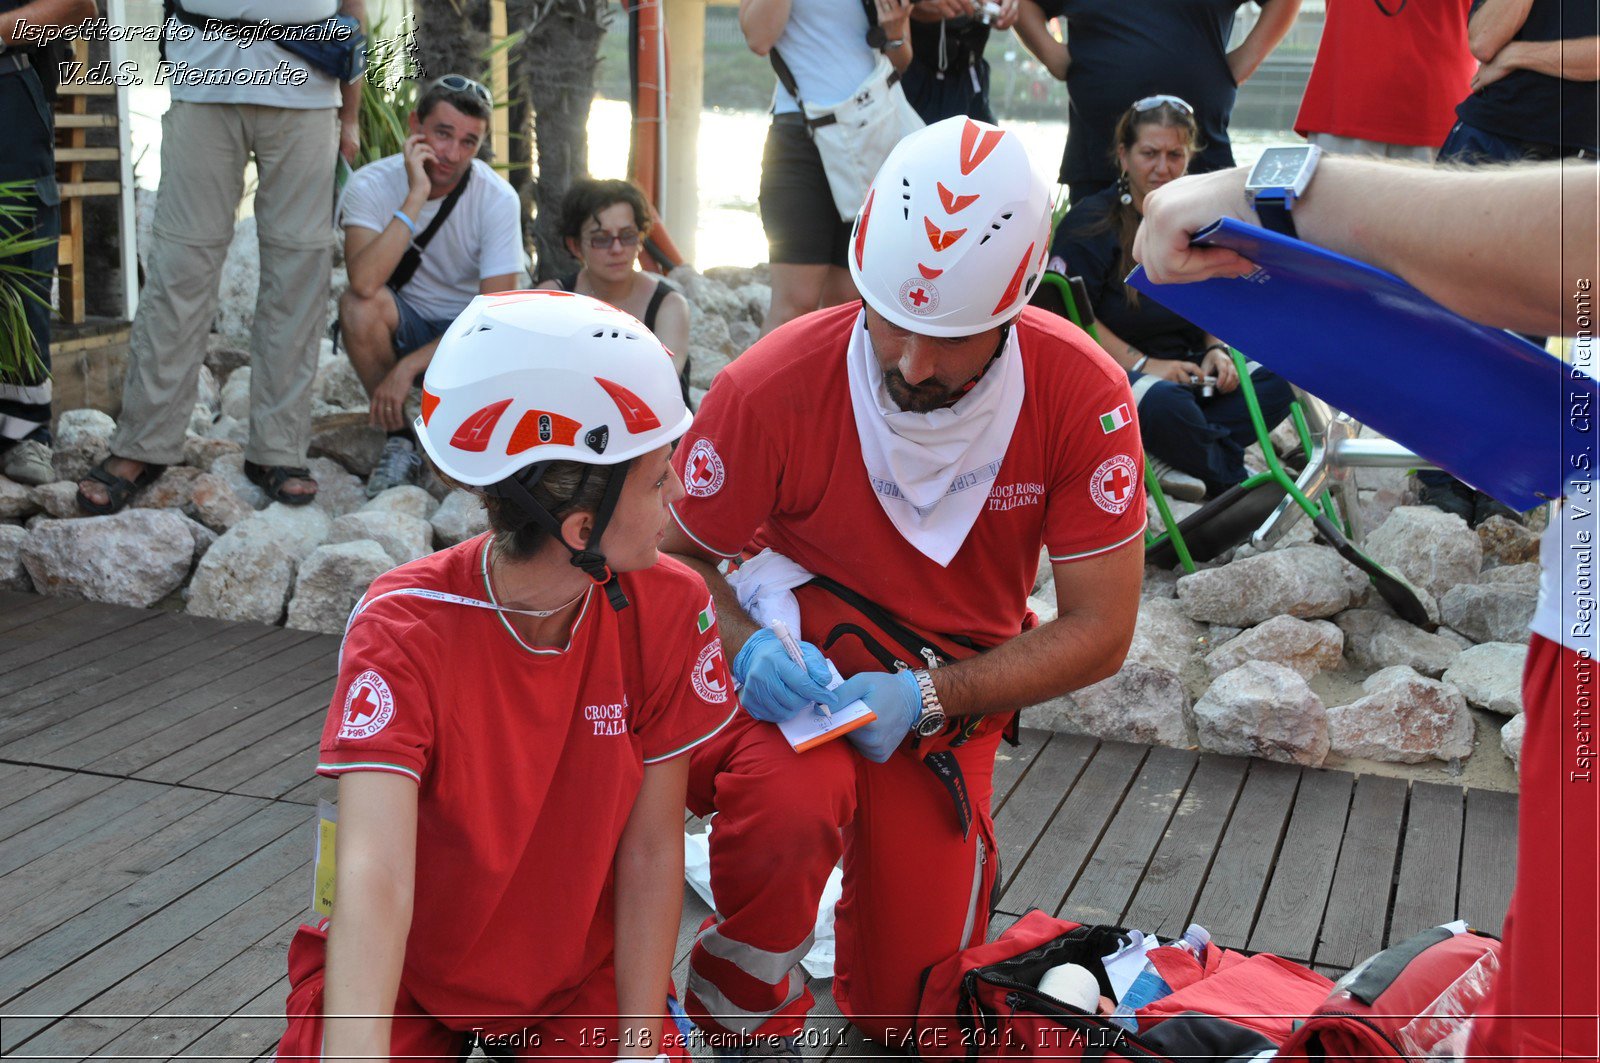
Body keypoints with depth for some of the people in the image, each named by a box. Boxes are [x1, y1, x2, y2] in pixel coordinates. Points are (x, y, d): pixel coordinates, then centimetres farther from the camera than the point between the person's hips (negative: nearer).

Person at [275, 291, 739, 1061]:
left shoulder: (669, 608, -17)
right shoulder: (404, 631, -25)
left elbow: (651, 850, -12)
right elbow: (374, 876, -36)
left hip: (581, 972, 2)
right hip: (410, 976, -2)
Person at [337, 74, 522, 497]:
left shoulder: (498, 199, -17)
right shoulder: (371, 185, -17)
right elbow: (364, 283, -34)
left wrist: (408, 367, -26)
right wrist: (416, 198, -36)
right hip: (403, 327, 1)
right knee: (358, 306, -33)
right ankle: (400, 441, -13)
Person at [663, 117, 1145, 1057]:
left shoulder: (1082, 395, -18)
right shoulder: (773, 387, -22)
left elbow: (1099, 631, -12)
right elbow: (678, 557, -6)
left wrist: (928, 696, -22)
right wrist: (747, 648, -27)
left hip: (951, 694, 2)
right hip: (802, 655, -2)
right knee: (795, 795, -39)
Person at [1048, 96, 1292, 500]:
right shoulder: (1090, 223, -6)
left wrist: (1217, 350, -2)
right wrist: (1142, 364, -21)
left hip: (1186, 369, 7)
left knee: (1276, 385, -15)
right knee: (1165, 401, -38)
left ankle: (1160, 457, -26)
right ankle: (1240, 493, -14)